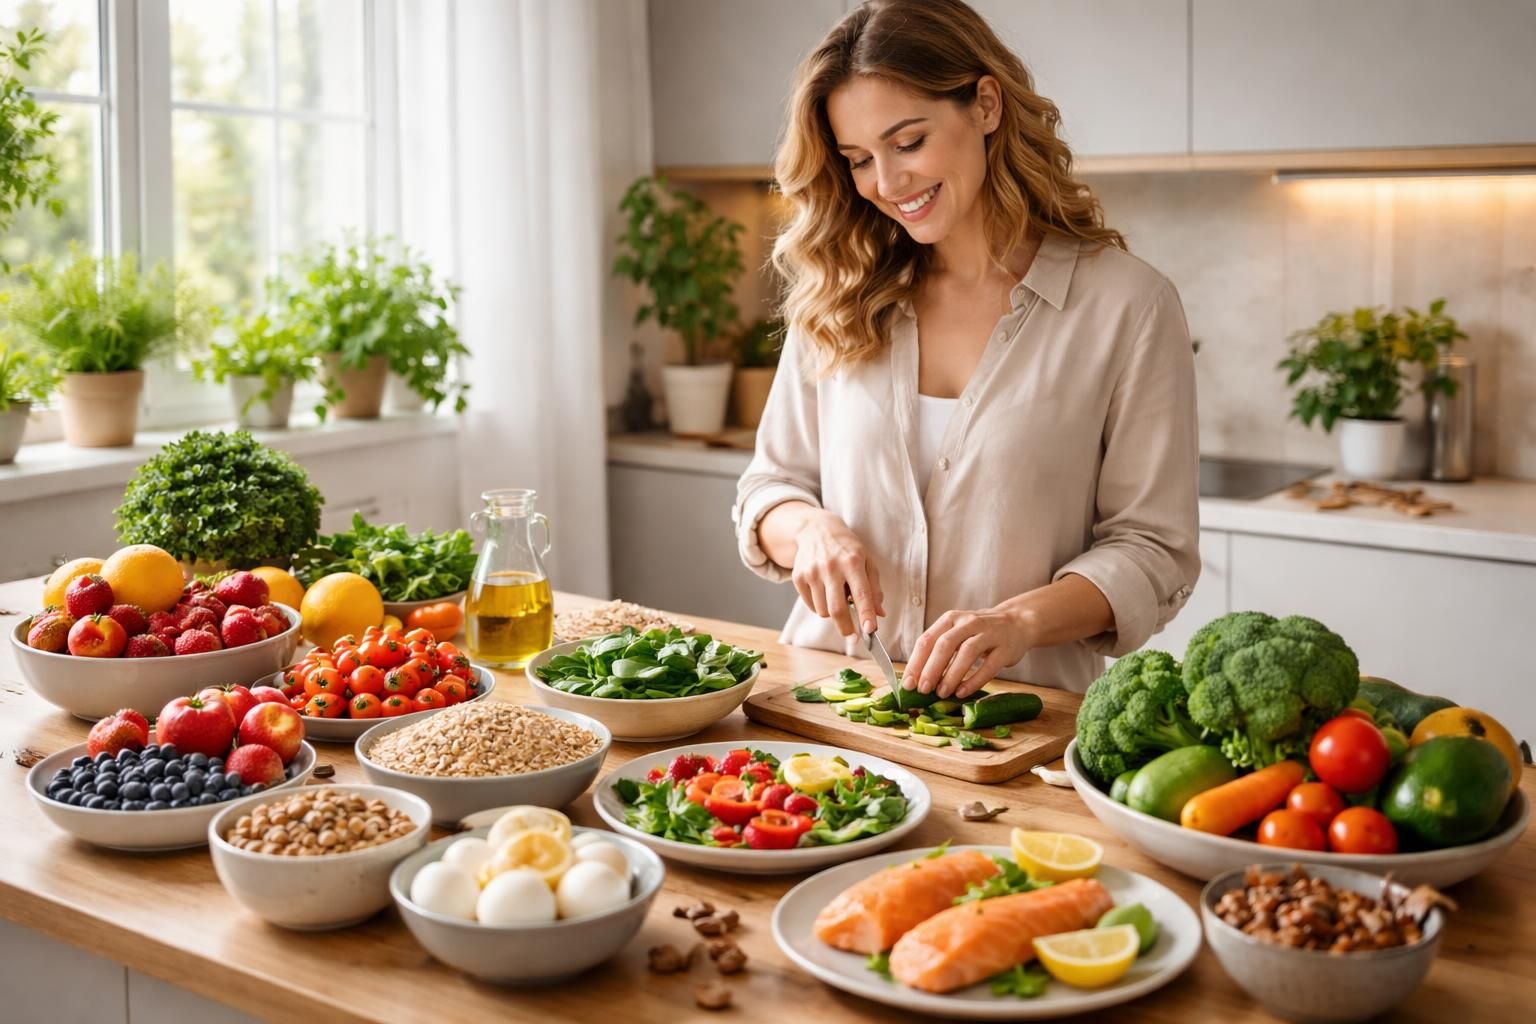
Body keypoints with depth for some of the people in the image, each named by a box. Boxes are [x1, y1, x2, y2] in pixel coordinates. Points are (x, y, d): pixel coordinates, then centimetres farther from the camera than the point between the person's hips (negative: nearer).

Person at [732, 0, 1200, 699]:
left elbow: (1152, 549, -3)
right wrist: (811, 528, -8)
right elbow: (769, 485, 15)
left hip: (1020, 716, -2)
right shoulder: (839, 300, 8)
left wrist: (1021, 621, -20)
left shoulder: (1126, 306, -3)